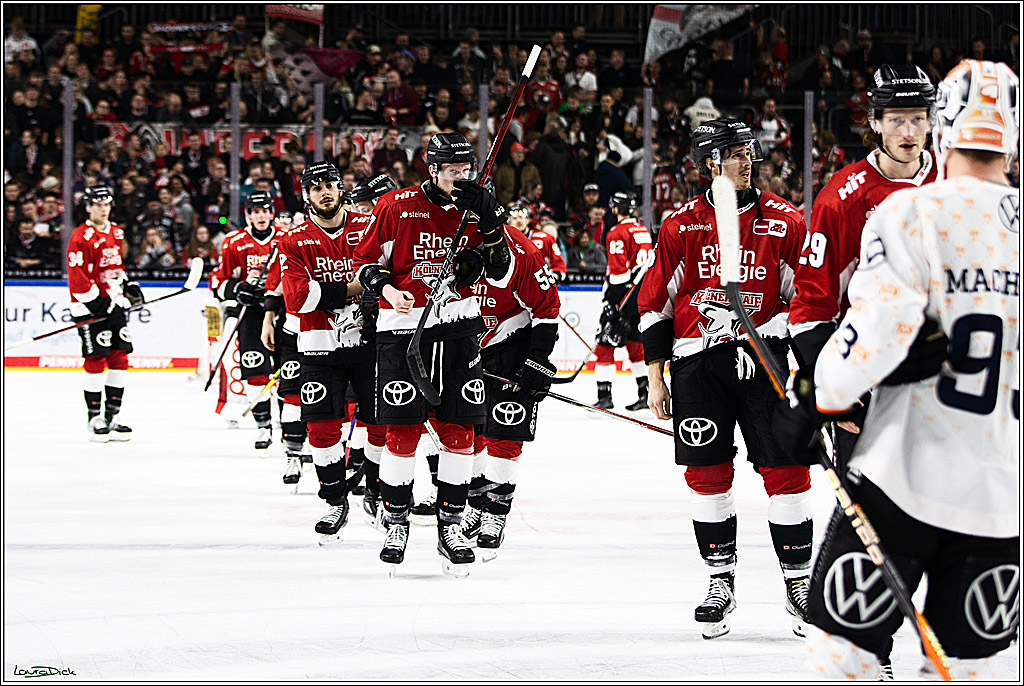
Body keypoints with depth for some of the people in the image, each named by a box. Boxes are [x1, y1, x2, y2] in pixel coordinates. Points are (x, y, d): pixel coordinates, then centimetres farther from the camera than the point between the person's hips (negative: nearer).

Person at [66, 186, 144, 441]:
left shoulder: (116, 233, 14)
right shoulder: (81, 237, -11)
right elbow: (77, 276, -16)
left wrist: (129, 287, 15)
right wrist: (96, 302, -19)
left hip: (115, 303, 7)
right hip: (90, 305, -7)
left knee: (120, 360, 5)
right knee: (96, 360, -7)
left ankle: (112, 416, 12)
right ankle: (94, 418, 0)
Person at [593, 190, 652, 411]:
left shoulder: (617, 233, -13)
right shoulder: (643, 230, 12)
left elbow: (617, 271, -18)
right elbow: (650, 259, 18)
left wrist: (609, 303, -16)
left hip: (625, 294, -8)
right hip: (644, 292, 8)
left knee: (606, 343, -3)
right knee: (634, 342, 17)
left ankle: (604, 395, -6)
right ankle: (645, 392, 14)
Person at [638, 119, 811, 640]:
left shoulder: (784, 222, 4)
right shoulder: (681, 227, 5)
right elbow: (654, 304, 8)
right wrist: (655, 378, 4)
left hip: (763, 359, 0)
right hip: (697, 363, 1)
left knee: (785, 469, -5)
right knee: (708, 474, 2)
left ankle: (799, 579, 5)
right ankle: (720, 581, 13)